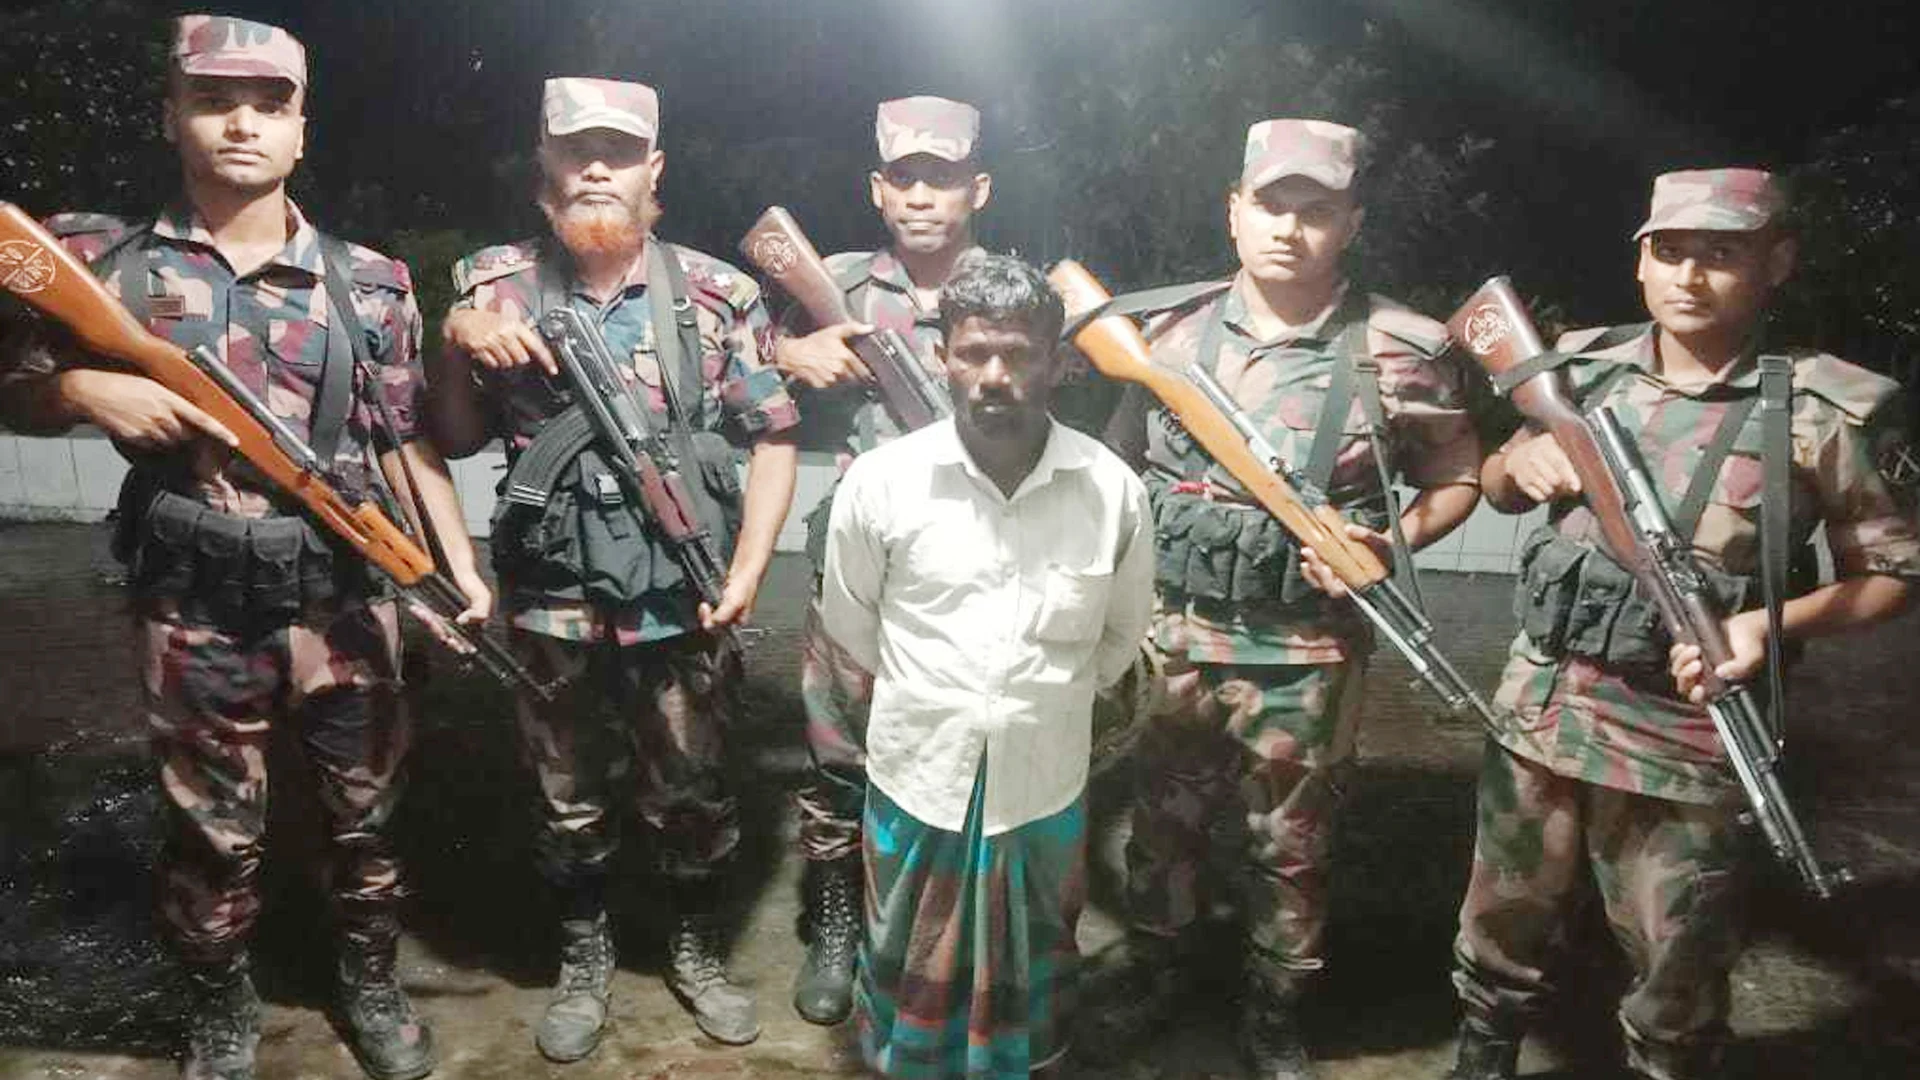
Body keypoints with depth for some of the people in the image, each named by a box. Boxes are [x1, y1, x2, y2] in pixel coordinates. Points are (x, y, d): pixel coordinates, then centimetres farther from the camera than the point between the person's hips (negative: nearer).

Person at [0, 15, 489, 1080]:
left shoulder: (370, 281, 1)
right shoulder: (105, 259, 0)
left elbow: (409, 441, 2)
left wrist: (461, 565, -6)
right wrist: (87, 391, -14)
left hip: (344, 599, 1)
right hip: (194, 608, 0)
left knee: (366, 811, 13)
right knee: (212, 832, 13)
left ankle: (370, 981, 36)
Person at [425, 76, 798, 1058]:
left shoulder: (717, 295, -3)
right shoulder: (497, 285, 1)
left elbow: (773, 437, 1)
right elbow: (452, 440, 5)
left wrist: (746, 574, -8)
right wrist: (455, 339, -13)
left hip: (683, 609, 0)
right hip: (552, 609, 1)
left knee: (694, 794, 14)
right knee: (568, 800, 17)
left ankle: (697, 949, 38)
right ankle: (583, 959, 39)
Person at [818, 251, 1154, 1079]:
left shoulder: (1114, 490, -12)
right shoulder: (880, 482, -14)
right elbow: (848, 623, 2)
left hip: (1045, 783, 1)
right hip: (918, 776, -1)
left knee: (1029, 965, 23)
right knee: (914, 968, 21)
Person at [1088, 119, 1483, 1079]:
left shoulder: (1395, 353, -9)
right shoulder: (1168, 327, -1)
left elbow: (1458, 479, 4)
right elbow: (1119, 466, 10)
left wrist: (1389, 547, -15)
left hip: (1302, 655, -2)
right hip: (1170, 637, 3)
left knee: (1286, 845, 14)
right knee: (1163, 820, 20)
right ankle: (1154, 968, 44)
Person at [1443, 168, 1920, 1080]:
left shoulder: (1825, 413, -10)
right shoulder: (1580, 367, 1)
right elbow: (1495, 489, 15)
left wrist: (1771, 622, -19)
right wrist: (1520, 462, -8)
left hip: (1682, 741, -3)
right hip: (1537, 711, 4)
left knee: (1677, 977, 13)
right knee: (1501, 931, 20)